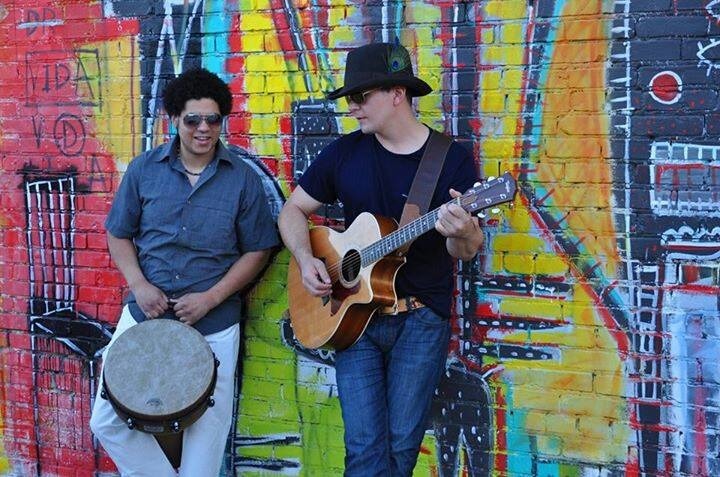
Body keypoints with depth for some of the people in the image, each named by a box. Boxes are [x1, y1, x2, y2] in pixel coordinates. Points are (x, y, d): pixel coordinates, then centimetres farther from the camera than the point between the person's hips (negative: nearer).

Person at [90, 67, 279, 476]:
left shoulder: (243, 178, -5)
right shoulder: (145, 169, 0)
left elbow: (258, 250, -2)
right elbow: (119, 235, 7)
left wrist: (211, 298, -12)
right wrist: (139, 285, -10)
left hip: (214, 326, -2)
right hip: (144, 314, 2)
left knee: (205, 435, 8)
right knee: (108, 421, 2)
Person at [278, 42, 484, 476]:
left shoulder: (453, 158, -4)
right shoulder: (344, 152, 4)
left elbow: (465, 250, -3)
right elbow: (293, 210, 12)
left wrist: (463, 234, -28)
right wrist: (306, 260, -6)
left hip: (422, 317, -1)